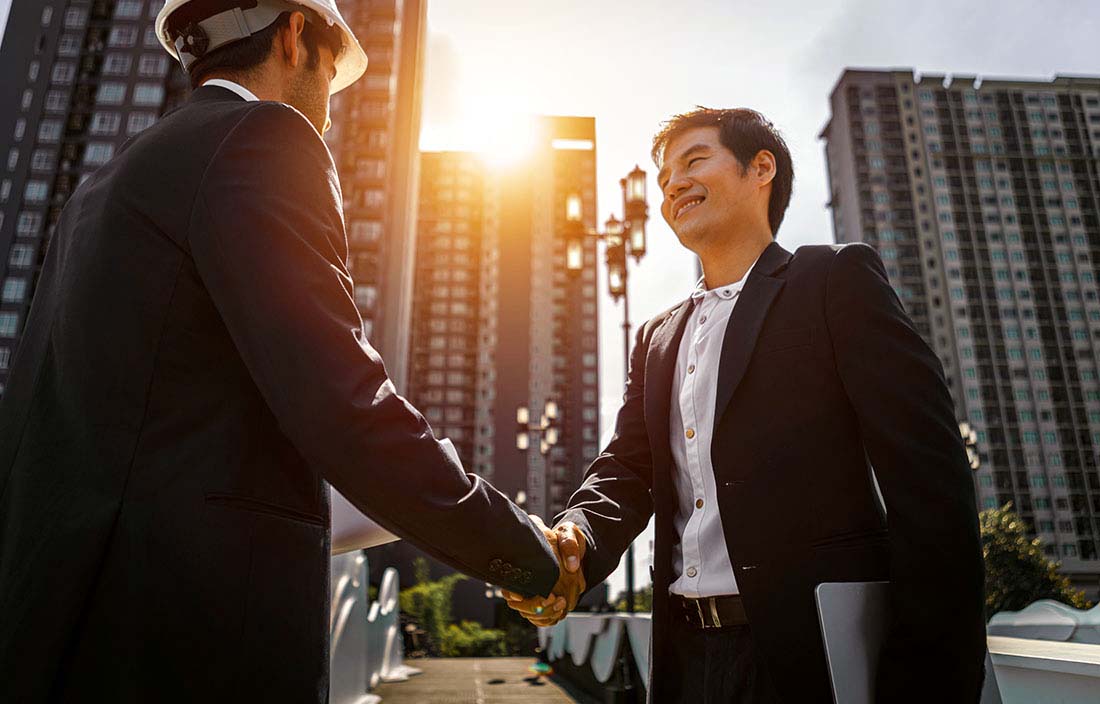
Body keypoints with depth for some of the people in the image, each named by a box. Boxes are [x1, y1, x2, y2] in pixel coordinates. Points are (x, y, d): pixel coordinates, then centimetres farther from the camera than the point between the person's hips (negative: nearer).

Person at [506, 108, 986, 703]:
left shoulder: (837, 279, -3)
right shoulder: (656, 339, 15)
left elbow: (929, 475, -10)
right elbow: (626, 468, 7)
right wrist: (570, 545, -15)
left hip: (812, 652, -5)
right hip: (687, 653, 6)